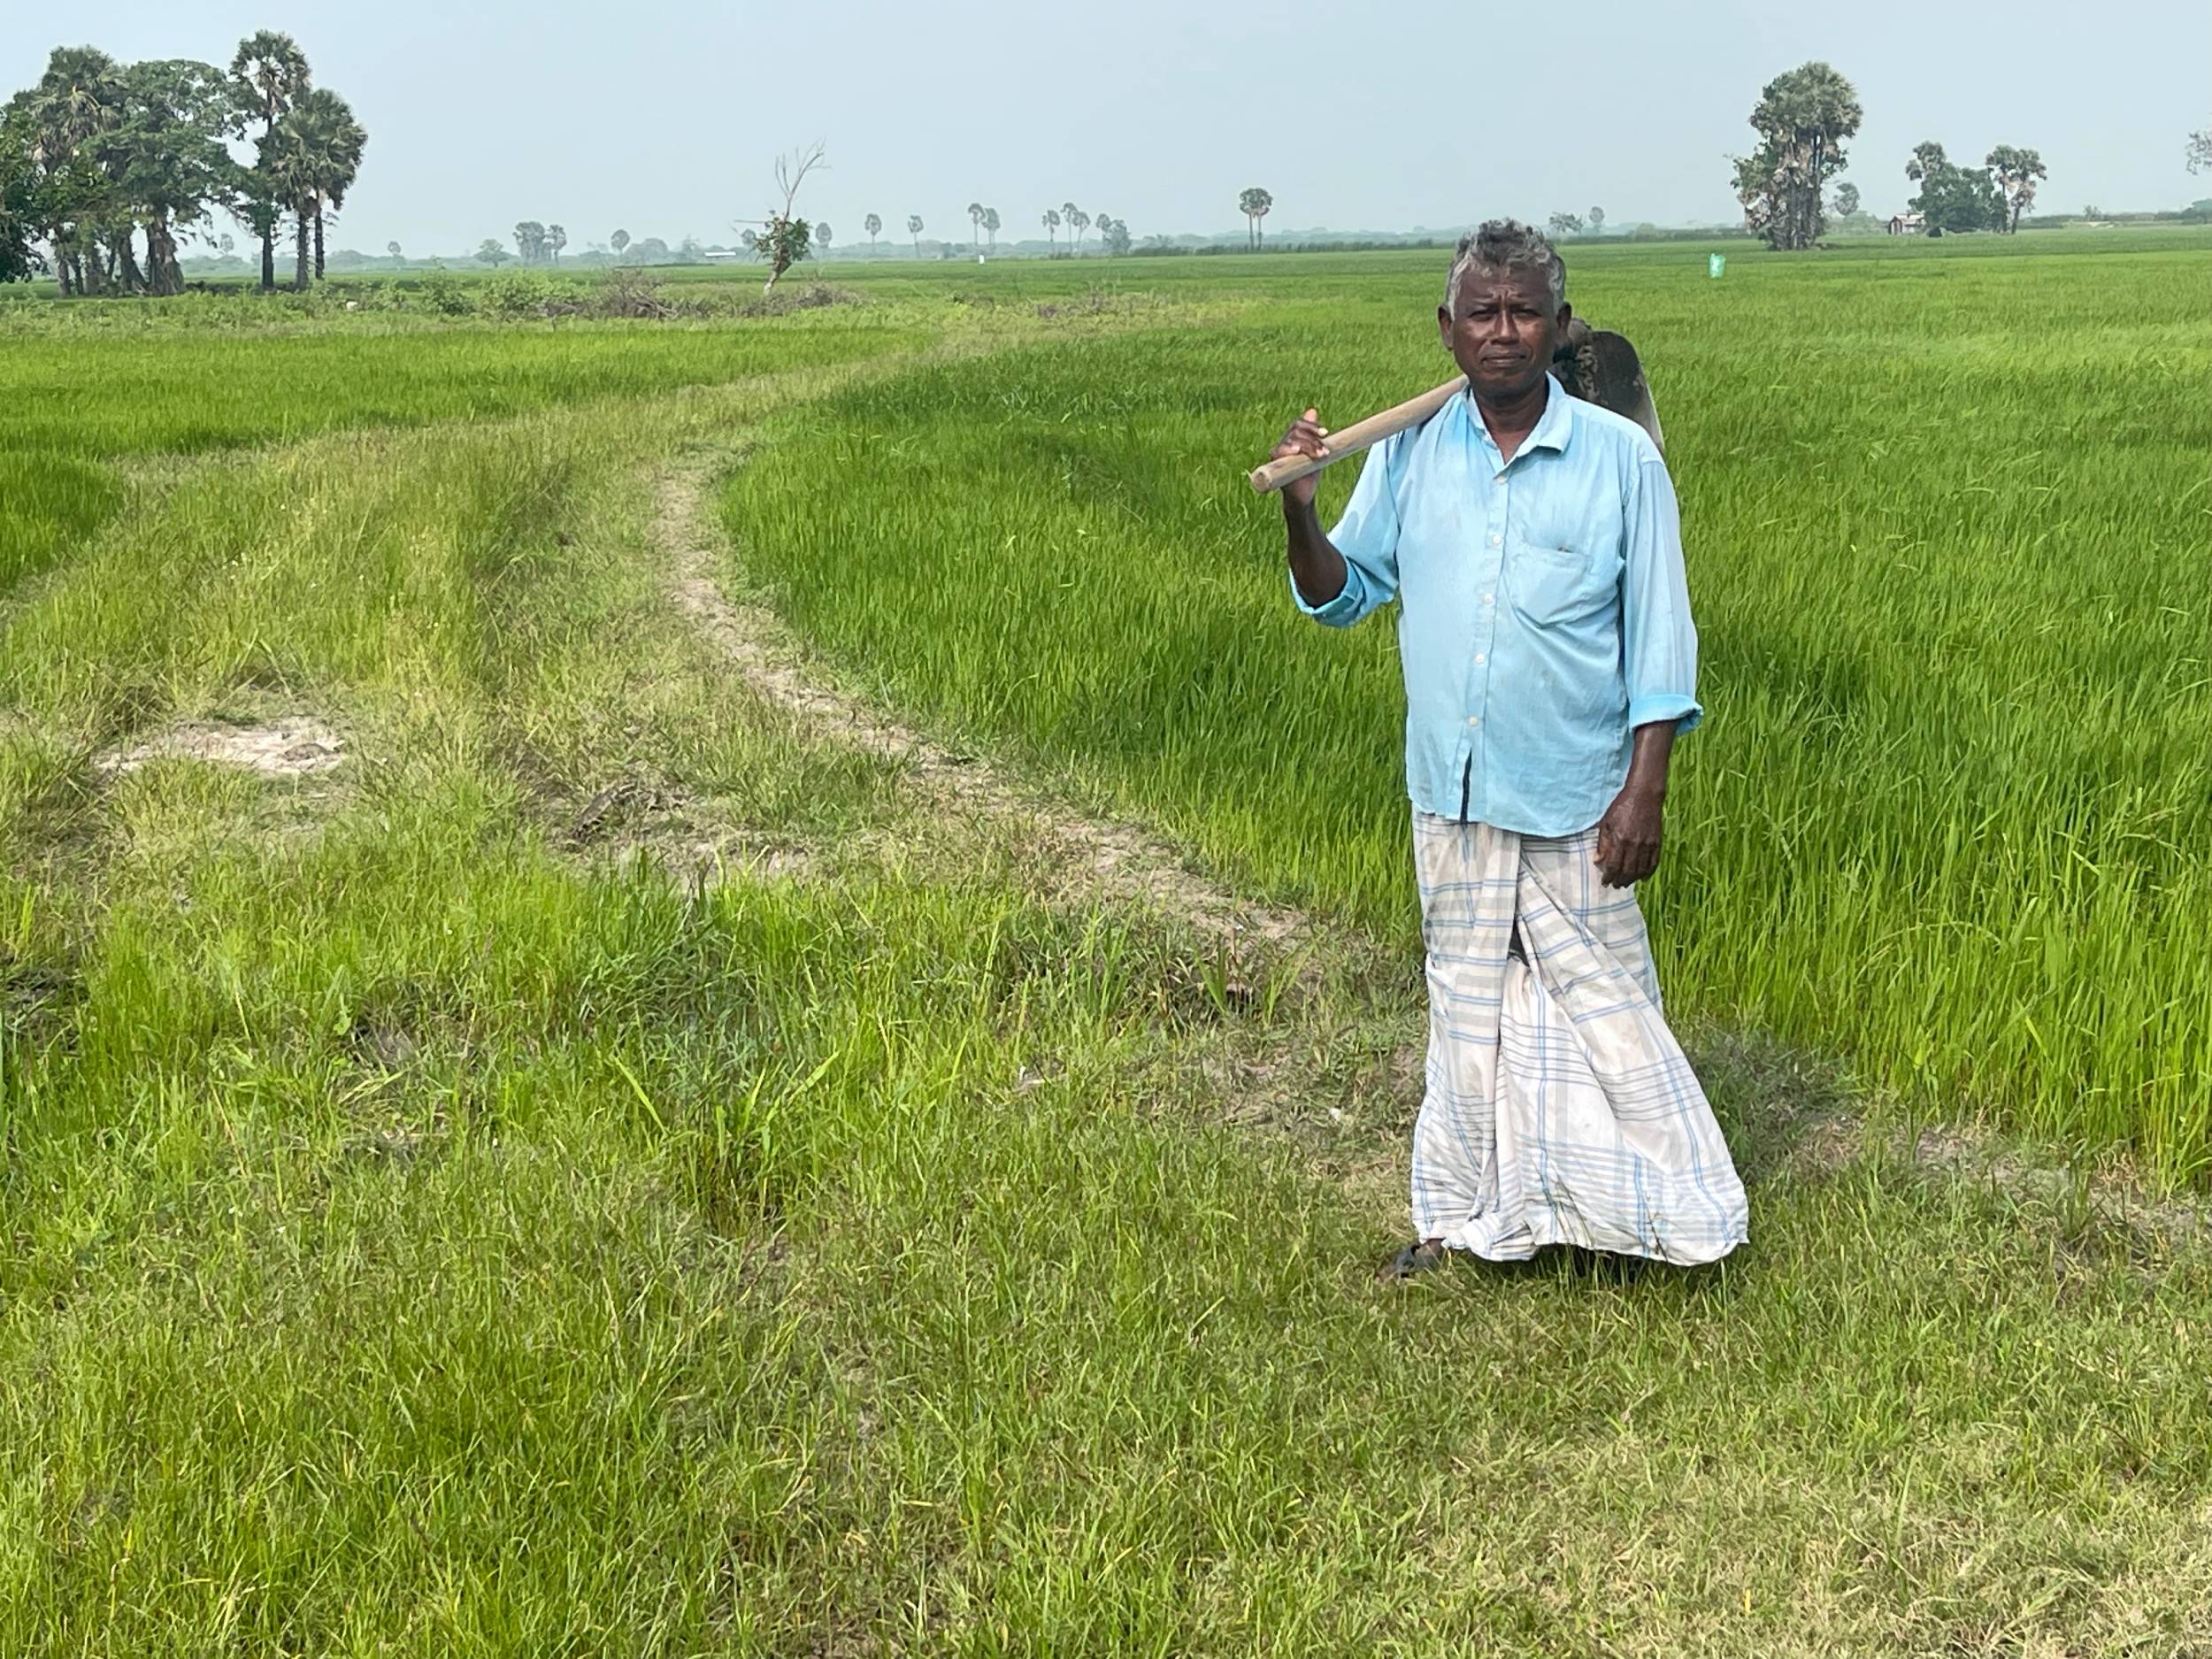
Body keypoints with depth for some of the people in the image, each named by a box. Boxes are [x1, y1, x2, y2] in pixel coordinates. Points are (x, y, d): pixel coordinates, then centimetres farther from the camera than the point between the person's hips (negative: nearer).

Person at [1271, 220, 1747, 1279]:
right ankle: (1467, 1211, 28)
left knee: (1603, 1000, 7)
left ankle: (1669, 1206, 23)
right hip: (1453, 794, 3)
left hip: (1576, 796, -3)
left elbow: (1658, 636, -5)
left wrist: (1645, 792, -10)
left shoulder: (1621, 458, -7)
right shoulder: (1408, 456, 0)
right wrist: (1299, 512, -14)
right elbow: (1343, 595, 6)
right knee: (1467, 1001, 15)